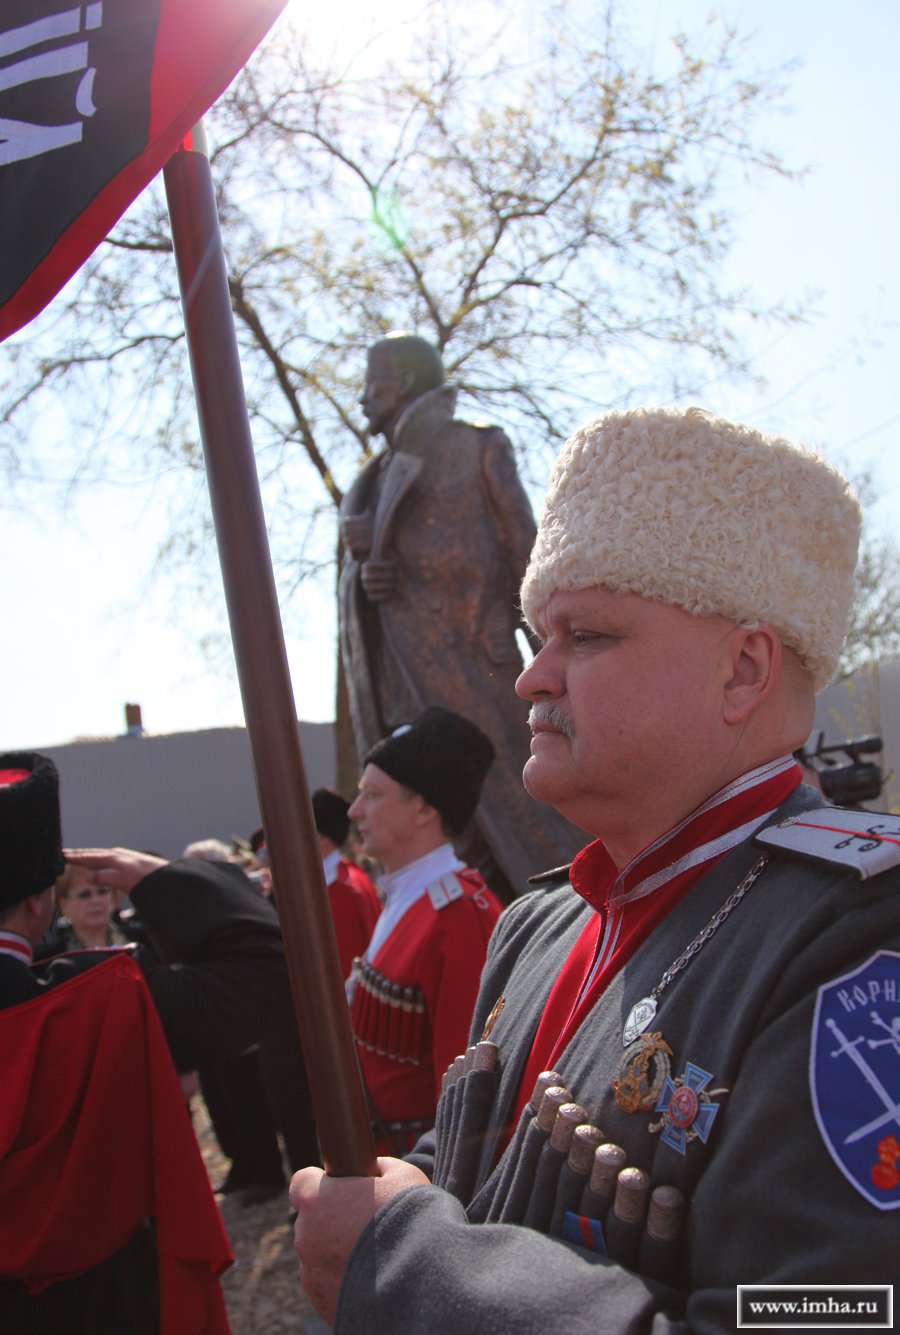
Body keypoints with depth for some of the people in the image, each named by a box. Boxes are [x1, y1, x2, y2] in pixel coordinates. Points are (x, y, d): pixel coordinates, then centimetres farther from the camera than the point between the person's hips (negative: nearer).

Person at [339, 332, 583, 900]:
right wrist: (362, 575, -3)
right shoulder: (384, 474, 20)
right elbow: (356, 568, 21)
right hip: (400, 677, 7)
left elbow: (523, 551, -4)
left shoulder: (473, 449, 1)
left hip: (469, 658, -7)